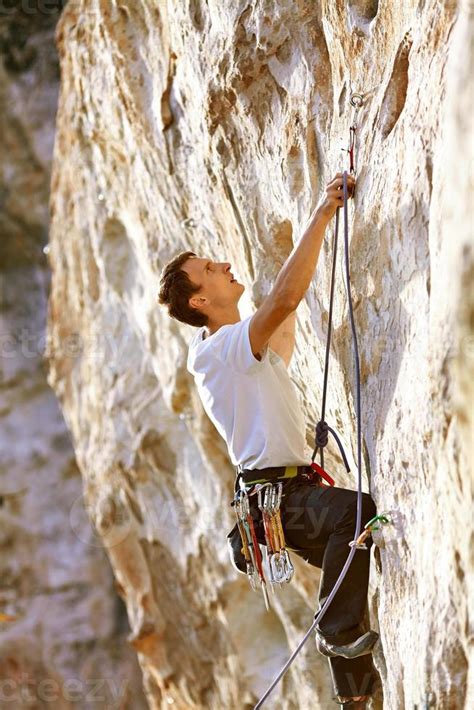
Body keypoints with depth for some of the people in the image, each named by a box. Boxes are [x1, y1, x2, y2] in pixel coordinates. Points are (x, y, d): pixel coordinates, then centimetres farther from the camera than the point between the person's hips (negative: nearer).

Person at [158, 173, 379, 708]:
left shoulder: (246, 345, 16)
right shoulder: (227, 347, -14)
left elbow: (288, 291, 25)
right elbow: (285, 296, -27)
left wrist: (323, 214, 20)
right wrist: (322, 215, -23)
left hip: (289, 487, 11)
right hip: (275, 494, -11)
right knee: (356, 510, -36)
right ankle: (338, 632, -26)